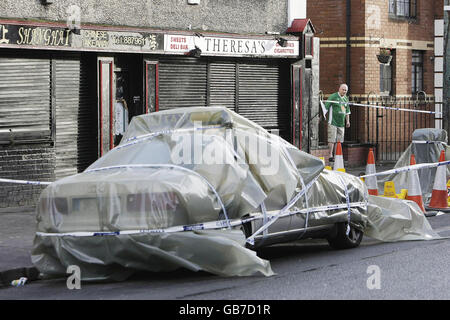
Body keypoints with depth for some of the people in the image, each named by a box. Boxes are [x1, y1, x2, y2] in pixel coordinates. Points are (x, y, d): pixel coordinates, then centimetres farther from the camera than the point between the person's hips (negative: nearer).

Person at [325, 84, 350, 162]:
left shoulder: (346, 98, 14)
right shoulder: (333, 96, -6)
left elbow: (347, 111, 25)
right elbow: (326, 107, -8)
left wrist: (348, 121, 23)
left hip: (341, 123, 6)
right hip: (333, 122, -6)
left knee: (339, 140, 6)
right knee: (332, 139, -9)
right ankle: (330, 156, -8)